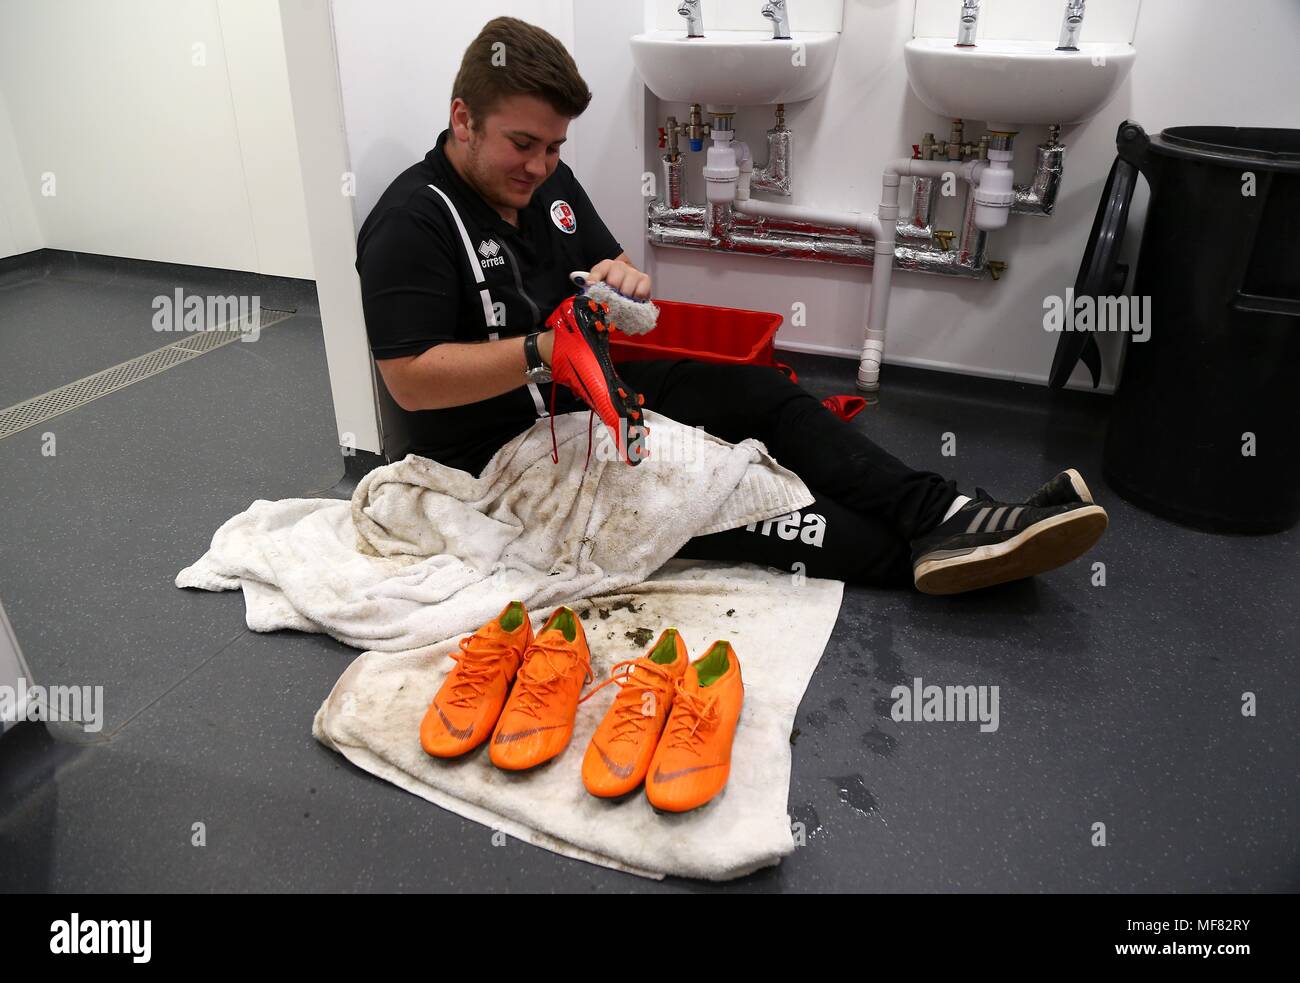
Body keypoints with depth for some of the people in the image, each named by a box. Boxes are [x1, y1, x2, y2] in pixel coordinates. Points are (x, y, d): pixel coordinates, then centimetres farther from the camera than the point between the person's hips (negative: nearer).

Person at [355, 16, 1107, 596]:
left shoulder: (548, 181, 7)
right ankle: (918, 557, -29)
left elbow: (614, 272, 14)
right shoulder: (413, 223, -16)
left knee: (762, 393, -10)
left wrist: (624, 282, -11)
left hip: (595, 392, 8)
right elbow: (411, 380, -23)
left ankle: (947, 516, -18)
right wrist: (543, 353, -31)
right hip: (508, 452, -7)